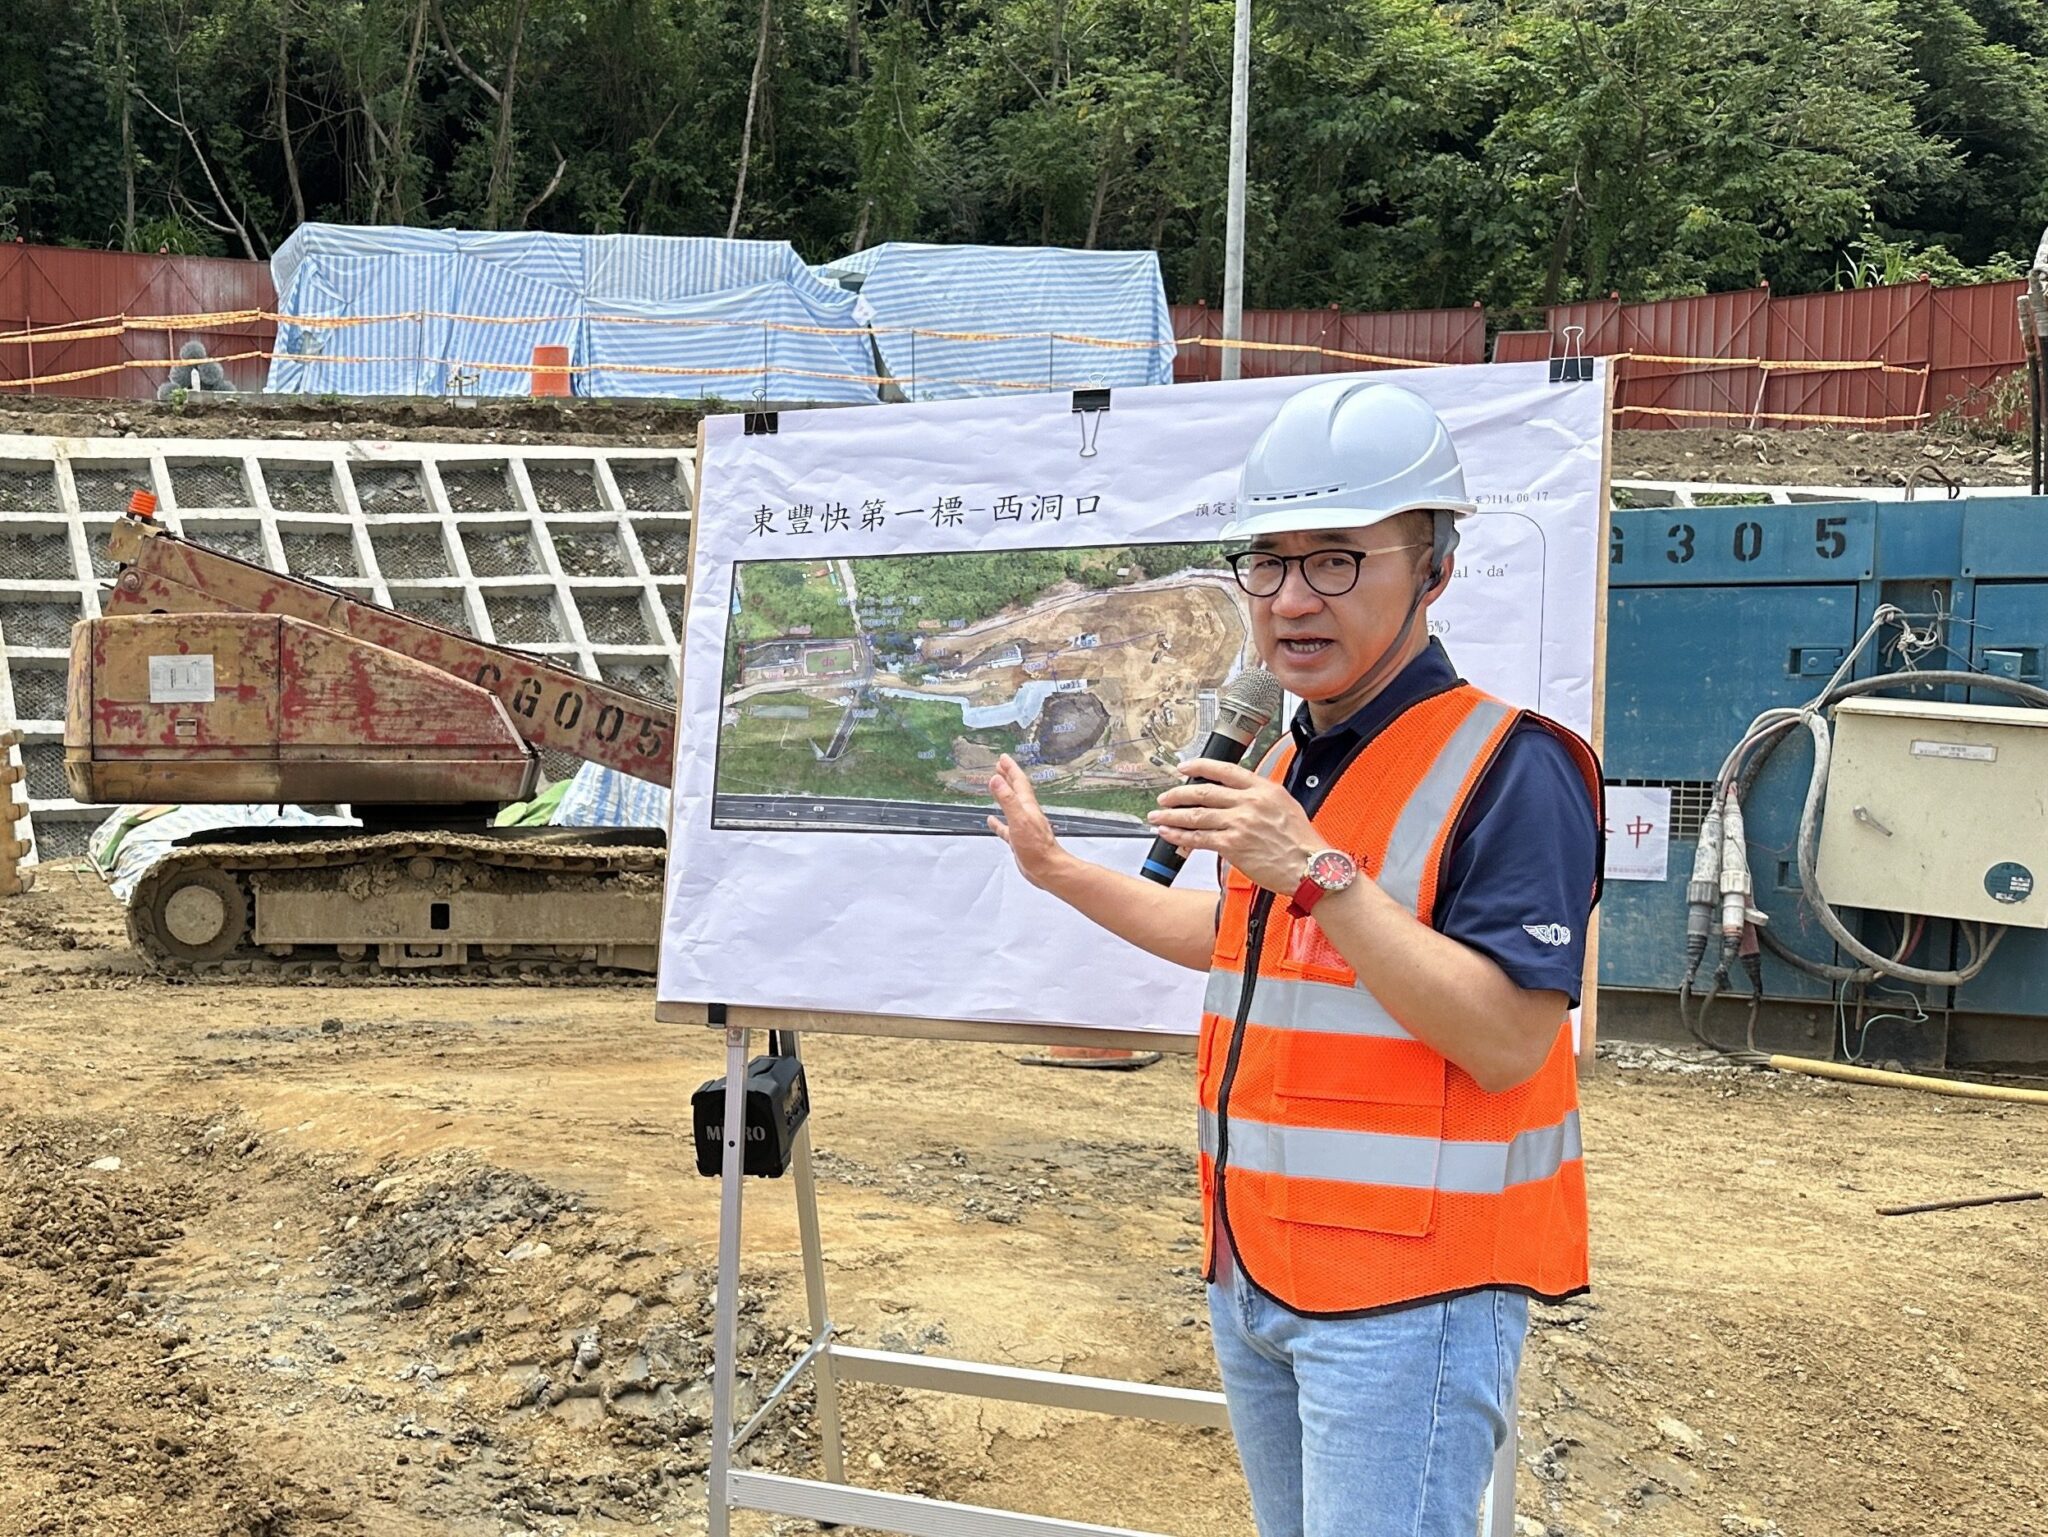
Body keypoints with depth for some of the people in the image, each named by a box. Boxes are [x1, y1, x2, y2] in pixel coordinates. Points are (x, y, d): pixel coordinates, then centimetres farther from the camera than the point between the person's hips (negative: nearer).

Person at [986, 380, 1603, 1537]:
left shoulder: (1509, 769, -16)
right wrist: (1059, 869, 28)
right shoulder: (1286, 769, 11)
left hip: (1408, 1291, -8)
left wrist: (1319, 868, -28)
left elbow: (1508, 1043, -23)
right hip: (1257, 1271, 9)